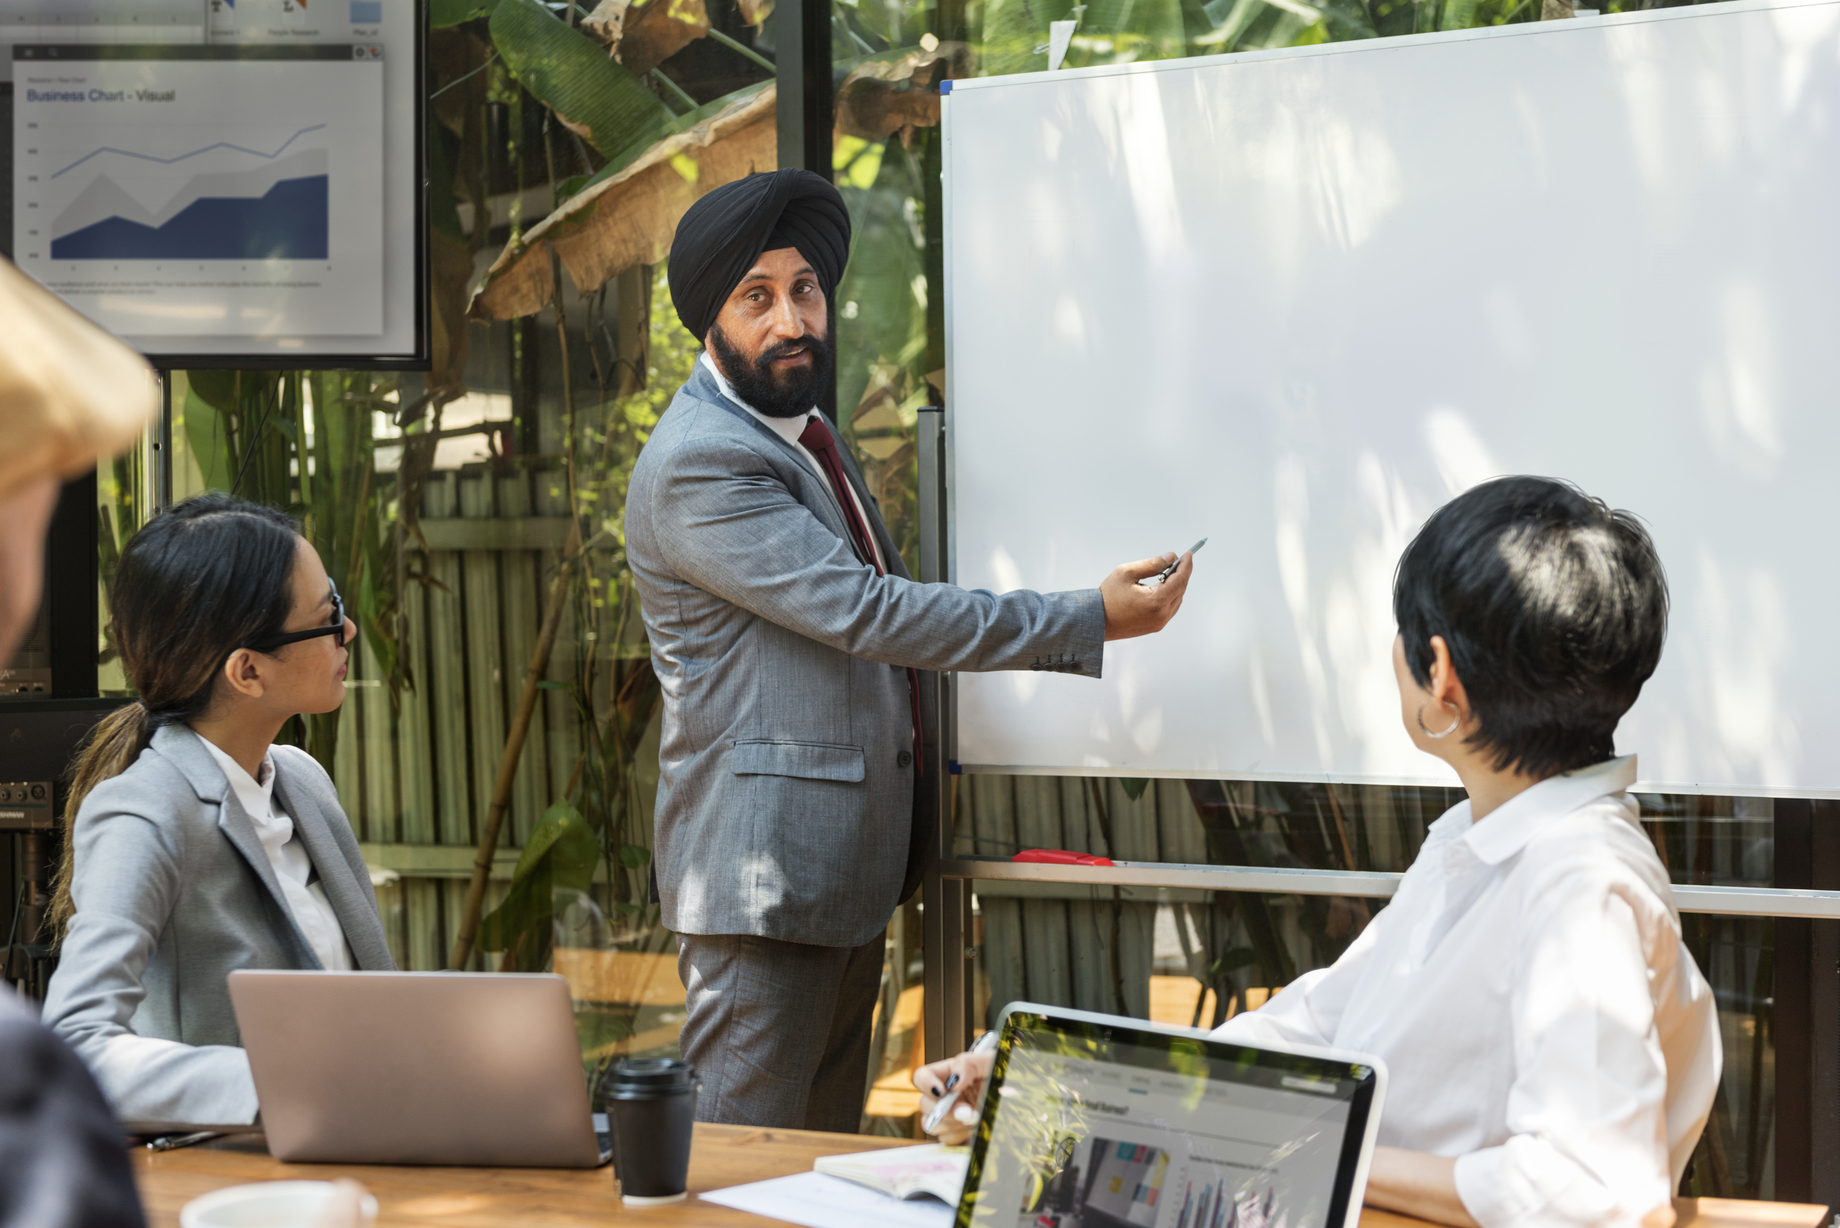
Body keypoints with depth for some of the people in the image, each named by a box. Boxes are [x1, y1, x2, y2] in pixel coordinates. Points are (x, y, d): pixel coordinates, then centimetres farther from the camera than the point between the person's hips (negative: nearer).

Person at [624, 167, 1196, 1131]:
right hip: (762, 872, -10)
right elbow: (862, 610, -22)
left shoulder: (804, 432, 16)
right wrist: (1091, 621, -22)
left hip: (850, 869, 10)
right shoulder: (696, 464, -17)